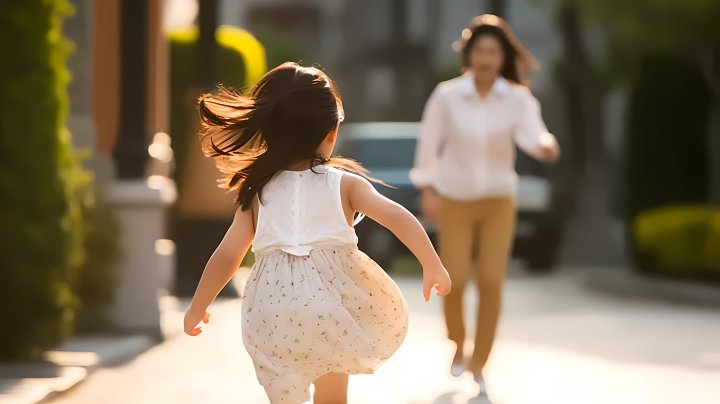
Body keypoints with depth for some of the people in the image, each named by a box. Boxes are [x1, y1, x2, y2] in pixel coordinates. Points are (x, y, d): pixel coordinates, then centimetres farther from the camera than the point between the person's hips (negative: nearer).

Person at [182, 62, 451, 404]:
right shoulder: (344, 183, 3)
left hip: (273, 316, 1)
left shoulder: (258, 192, 8)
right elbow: (395, 216, -9)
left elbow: (226, 256, 8)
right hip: (335, 306, -1)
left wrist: (197, 309, 19)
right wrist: (432, 265, -7)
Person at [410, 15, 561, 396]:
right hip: (455, 201, -1)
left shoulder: (519, 99, -13)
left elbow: (532, 136, -28)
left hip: (498, 201, 1)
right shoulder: (446, 95, -14)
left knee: (491, 283, -9)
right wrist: (427, 193, -11)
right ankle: (458, 345, 28)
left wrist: (547, 147, -51)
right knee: (454, 283, -6)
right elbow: (429, 143, -5)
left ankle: (478, 365, 9)